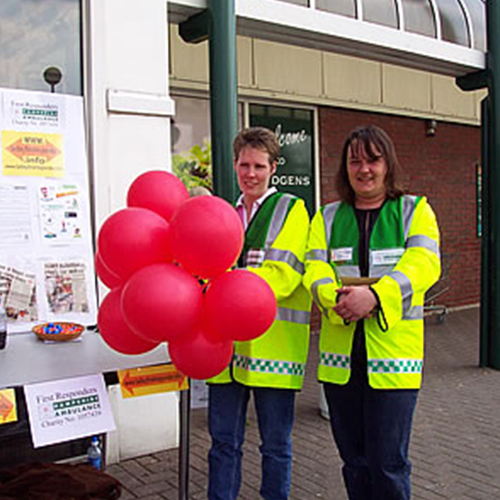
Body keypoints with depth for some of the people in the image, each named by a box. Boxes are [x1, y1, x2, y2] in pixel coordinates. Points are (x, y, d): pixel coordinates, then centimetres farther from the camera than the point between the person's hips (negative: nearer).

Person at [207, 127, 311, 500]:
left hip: (272, 342, -4)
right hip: (226, 340, 5)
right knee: (224, 440, 13)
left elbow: (283, 275, -13)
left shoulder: (291, 209, 0)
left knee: (276, 443, 9)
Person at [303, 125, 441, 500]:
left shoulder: (415, 211, 5)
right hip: (340, 356, 3)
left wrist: (375, 295, -26)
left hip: (393, 355, -3)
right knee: (354, 461, 14)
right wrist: (336, 298, -22)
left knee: (389, 463, 0)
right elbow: (315, 269, 0)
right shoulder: (327, 218, 13)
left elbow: (424, 263, -10)